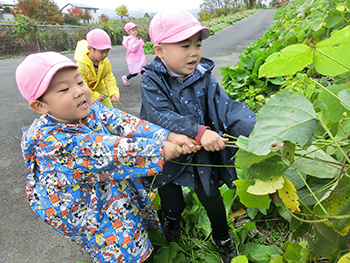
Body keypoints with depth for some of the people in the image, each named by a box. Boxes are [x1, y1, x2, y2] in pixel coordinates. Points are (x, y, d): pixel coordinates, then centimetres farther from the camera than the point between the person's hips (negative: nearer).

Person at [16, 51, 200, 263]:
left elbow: (126, 124, -20)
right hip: (82, 210, -5)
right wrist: (160, 150, -35)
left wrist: (170, 136, -32)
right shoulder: (50, 140, -32)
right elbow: (113, 151, -37)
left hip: (117, 187, 6)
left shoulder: (92, 109, -12)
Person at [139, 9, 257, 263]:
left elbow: (227, 107, -19)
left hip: (203, 157, 2)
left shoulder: (204, 77, -9)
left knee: (212, 199, 15)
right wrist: (198, 132, -41)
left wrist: (257, 130, -35)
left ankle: (222, 237, 48)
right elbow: (161, 116, -29)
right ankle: (172, 219, 57)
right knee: (172, 203, 16)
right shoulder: (152, 81, -16)